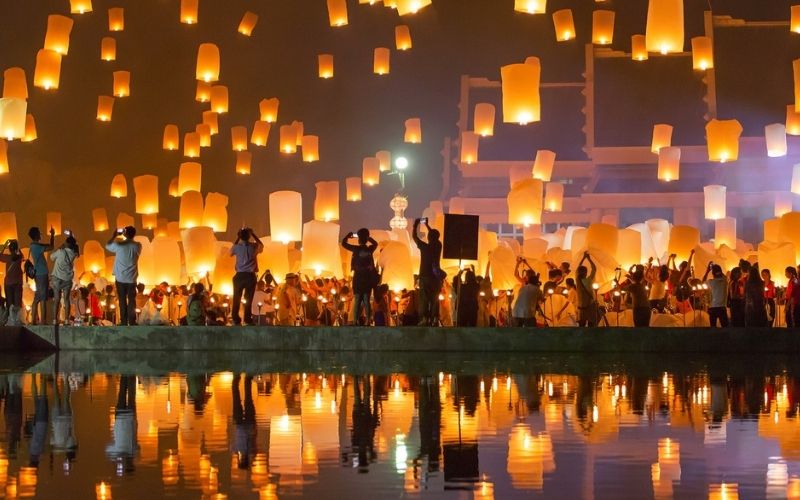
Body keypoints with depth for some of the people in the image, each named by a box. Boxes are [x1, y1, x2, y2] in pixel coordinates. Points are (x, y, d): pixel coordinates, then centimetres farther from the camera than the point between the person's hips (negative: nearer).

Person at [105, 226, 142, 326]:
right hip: (132, 278, 1)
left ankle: (124, 322, 6)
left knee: (122, 301, 6)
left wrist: (114, 235, 20)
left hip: (120, 278, -1)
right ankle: (132, 322, 3)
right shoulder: (138, 246, -5)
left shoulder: (119, 245, -11)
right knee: (132, 301, 6)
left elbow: (107, 246, 9)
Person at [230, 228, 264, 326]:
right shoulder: (254, 246, -2)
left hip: (239, 276, 0)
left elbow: (230, 253, 21)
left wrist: (237, 239, 18)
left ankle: (236, 320, 4)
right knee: (248, 299, 2)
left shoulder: (237, 247, -3)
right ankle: (247, 320, 2)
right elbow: (261, 245, 23)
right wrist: (253, 235, 16)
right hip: (250, 276, 0)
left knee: (236, 299, 6)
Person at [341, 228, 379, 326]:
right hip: (368, 278, 2)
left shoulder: (356, 249, -7)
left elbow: (343, 243, 5)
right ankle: (368, 321, -2)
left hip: (358, 278, -2)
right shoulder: (370, 249, 1)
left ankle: (356, 321, -9)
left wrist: (349, 235, 19)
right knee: (367, 300, 5)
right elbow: (375, 243, 25)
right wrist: (368, 237, 24)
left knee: (357, 300, -1)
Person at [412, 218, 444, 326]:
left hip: (425, 276, -3)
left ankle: (424, 318, -16)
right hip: (435, 276, 3)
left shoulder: (424, 247, -9)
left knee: (424, 299, -5)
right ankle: (433, 319, -2)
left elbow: (414, 236, 3)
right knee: (434, 299, 5)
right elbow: (435, 236, 22)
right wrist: (427, 225, 32)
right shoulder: (438, 246, 2)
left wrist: (416, 225, 18)